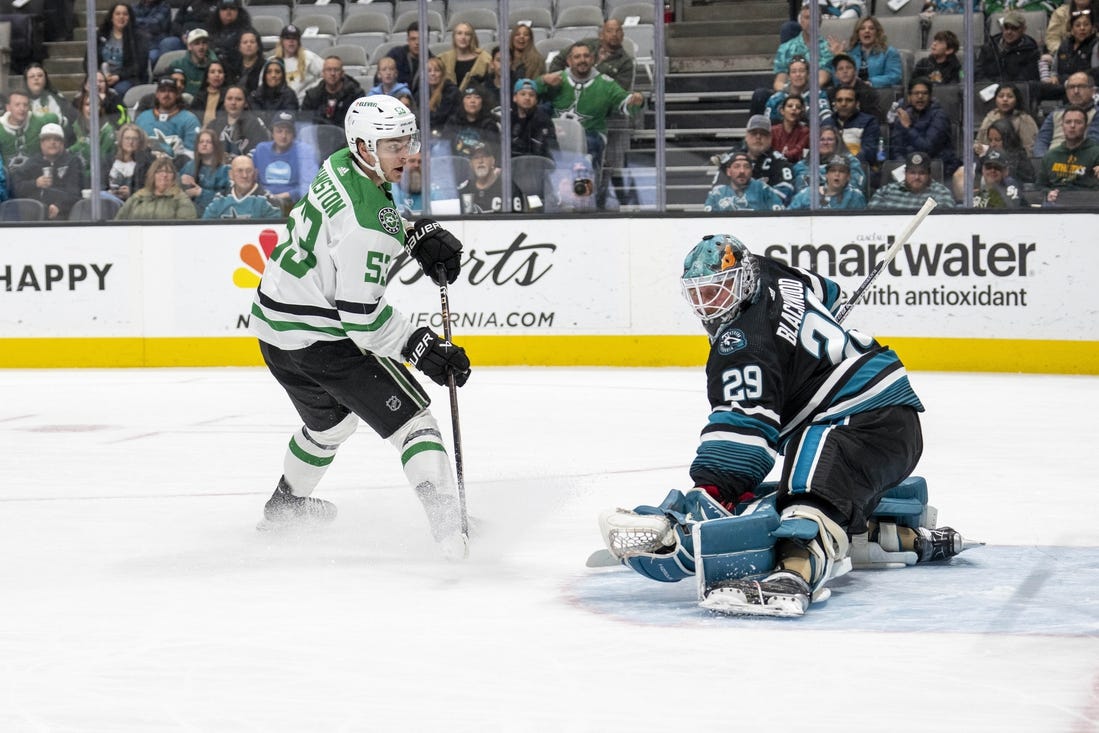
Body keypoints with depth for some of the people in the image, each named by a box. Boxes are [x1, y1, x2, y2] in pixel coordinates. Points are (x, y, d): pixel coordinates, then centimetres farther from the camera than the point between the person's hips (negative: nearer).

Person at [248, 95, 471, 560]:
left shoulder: (341, 167, 1)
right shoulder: (365, 224, -27)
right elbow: (362, 317, -26)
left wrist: (422, 234, 6)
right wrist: (423, 349, -21)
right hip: (321, 338, -10)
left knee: (331, 418, 33)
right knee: (410, 417, -11)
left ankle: (287, 501, 54)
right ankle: (452, 533, -25)